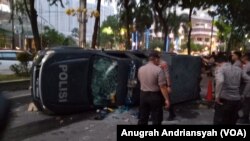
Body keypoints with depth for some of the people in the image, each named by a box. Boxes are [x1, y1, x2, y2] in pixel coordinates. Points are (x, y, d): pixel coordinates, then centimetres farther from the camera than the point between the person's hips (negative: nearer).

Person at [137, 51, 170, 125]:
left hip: (143, 95, 6)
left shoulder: (140, 69, 3)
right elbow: (162, 86, -18)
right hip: (155, 96, -5)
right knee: (156, 119, 7)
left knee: (142, 118, 16)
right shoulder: (158, 70, -16)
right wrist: (167, 99, -12)